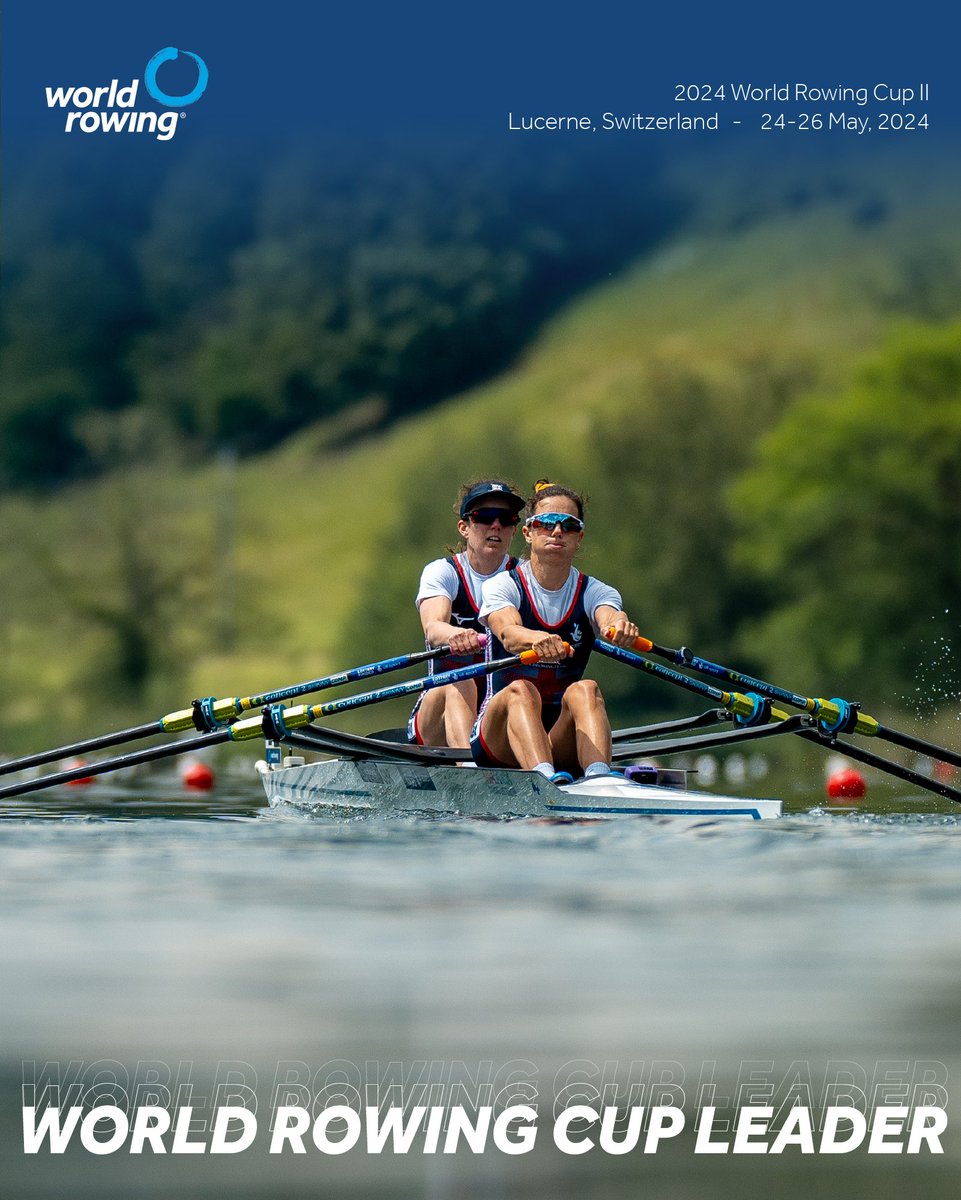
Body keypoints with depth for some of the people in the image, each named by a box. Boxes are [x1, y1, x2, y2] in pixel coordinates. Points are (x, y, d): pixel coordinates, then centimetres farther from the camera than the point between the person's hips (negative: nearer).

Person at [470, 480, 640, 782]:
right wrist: (538, 640, -50)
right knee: (520, 690, -32)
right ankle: (545, 777, -59)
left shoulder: (594, 593, 5)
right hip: (498, 742, -2)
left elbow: (609, 616, -21)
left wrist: (617, 624, -47)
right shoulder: (502, 586, -1)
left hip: (563, 743, 2)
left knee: (585, 690, -28)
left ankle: (599, 776, -54)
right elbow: (508, 632, -25)